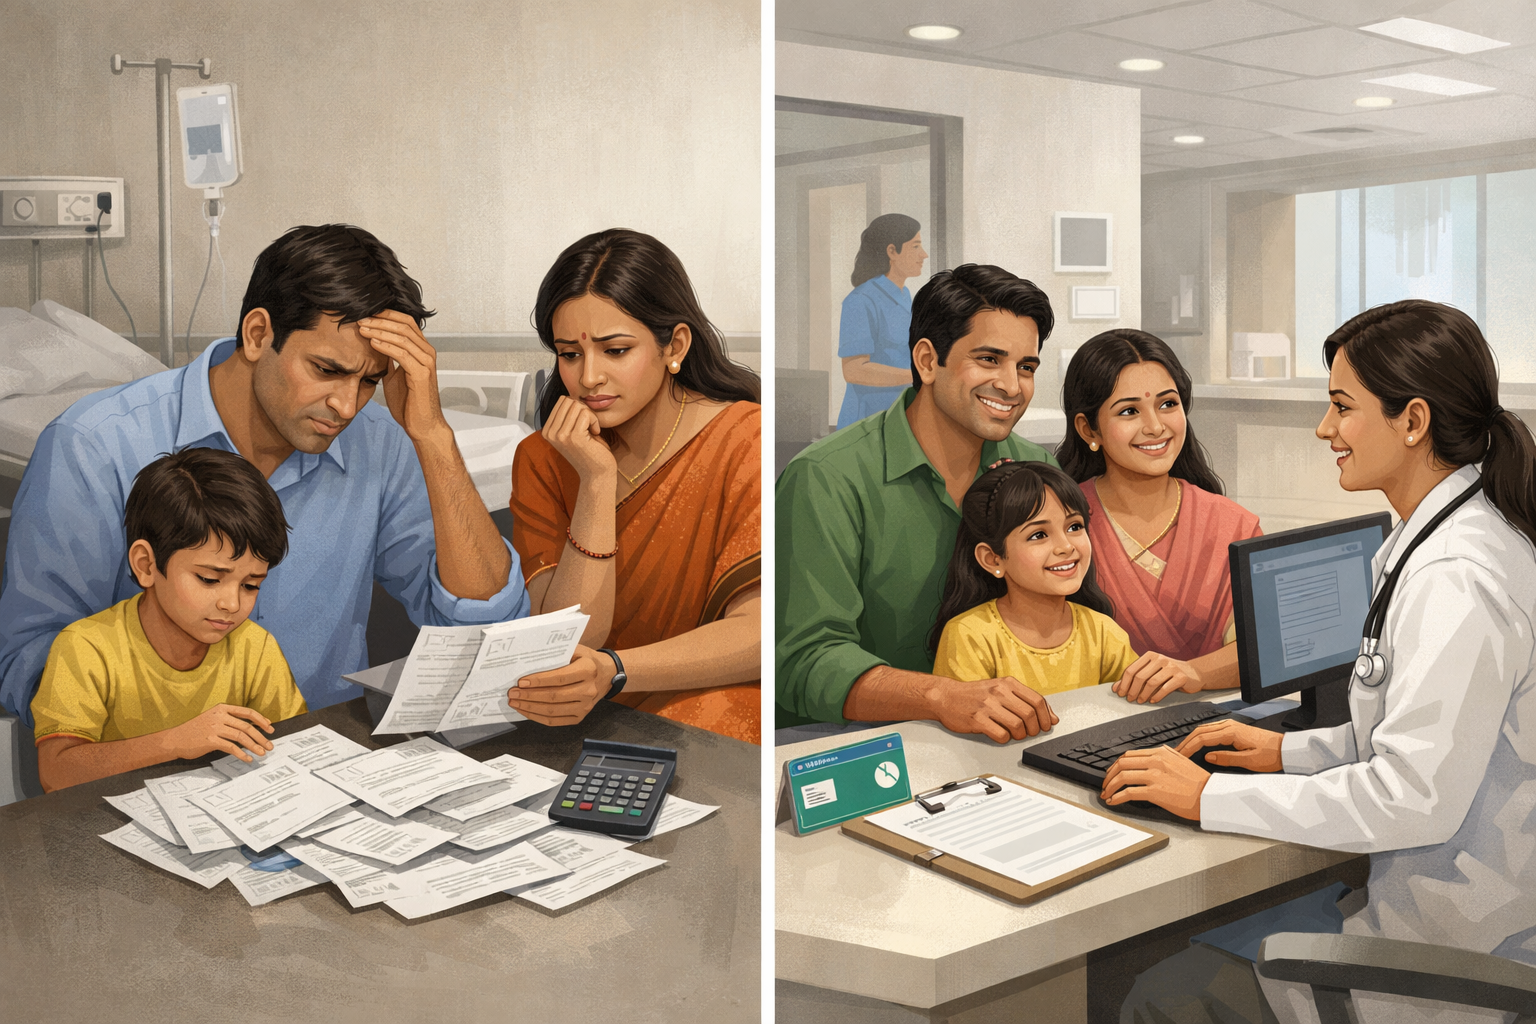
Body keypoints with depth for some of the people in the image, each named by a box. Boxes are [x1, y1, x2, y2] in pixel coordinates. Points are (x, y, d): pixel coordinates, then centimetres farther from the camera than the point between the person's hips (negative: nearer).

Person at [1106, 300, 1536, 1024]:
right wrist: (1294, 752, 9)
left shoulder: (1455, 580, -25)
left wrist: (1212, 796, -22)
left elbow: (1416, 797, -28)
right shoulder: (1462, 534, 8)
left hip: (1451, 938, -9)